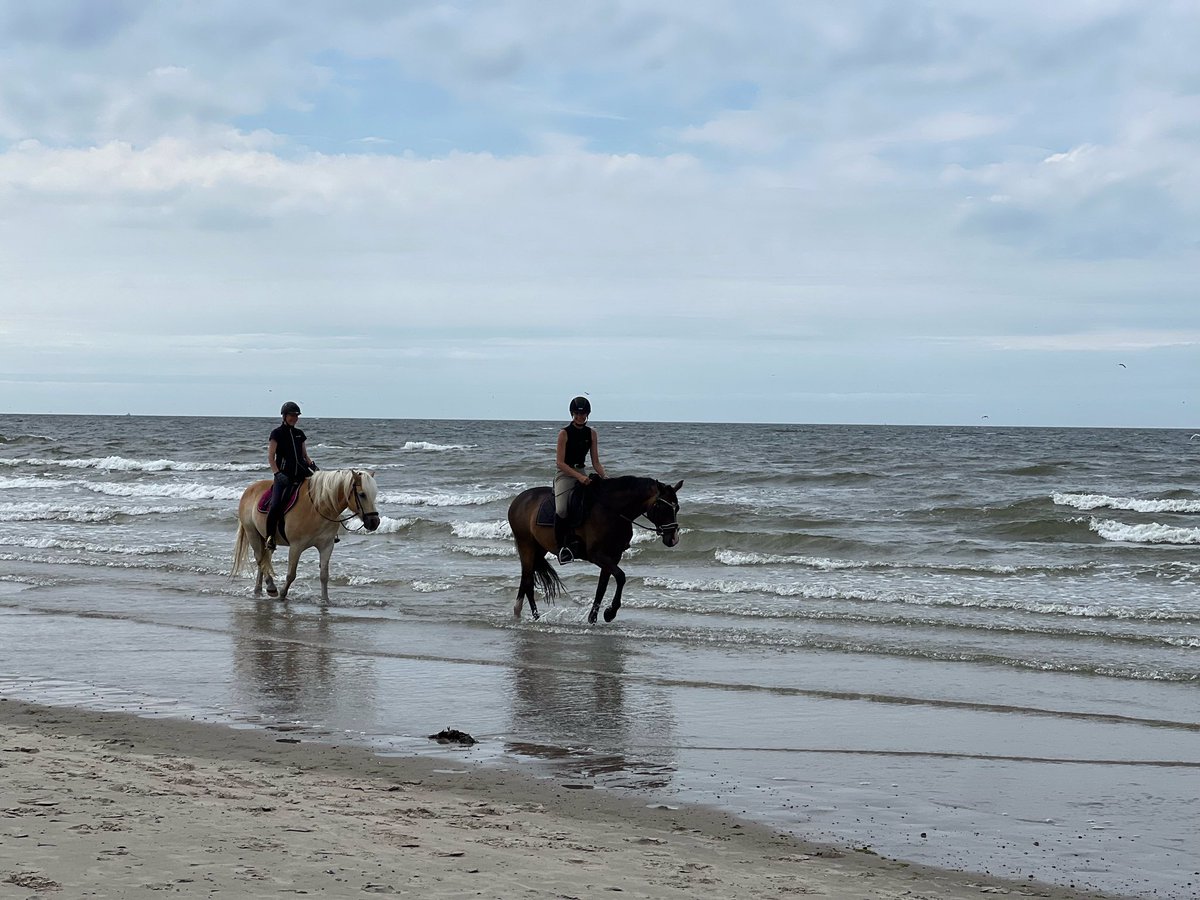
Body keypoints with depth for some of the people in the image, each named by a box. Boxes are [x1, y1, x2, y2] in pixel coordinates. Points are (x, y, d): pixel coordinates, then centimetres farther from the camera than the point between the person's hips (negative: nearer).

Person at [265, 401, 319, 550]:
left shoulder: (299, 434, 16)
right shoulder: (277, 434, 1)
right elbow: (271, 457, -2)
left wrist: (312, 464, 1)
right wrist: (278, 474, -14)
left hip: (301, 473, 5)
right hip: (284, 475, -5)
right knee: (276, 505, -23)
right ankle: (270, 535, -8)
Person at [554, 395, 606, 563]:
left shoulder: (591, 433, 9)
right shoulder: (565, 433, -6)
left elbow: (595, 462, 10)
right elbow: (560, 462, -10)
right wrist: (578, 476, -21)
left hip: (582, 474, 5)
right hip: (564, 474, -5)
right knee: (561, 509, -29)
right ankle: (561, 546, -14)